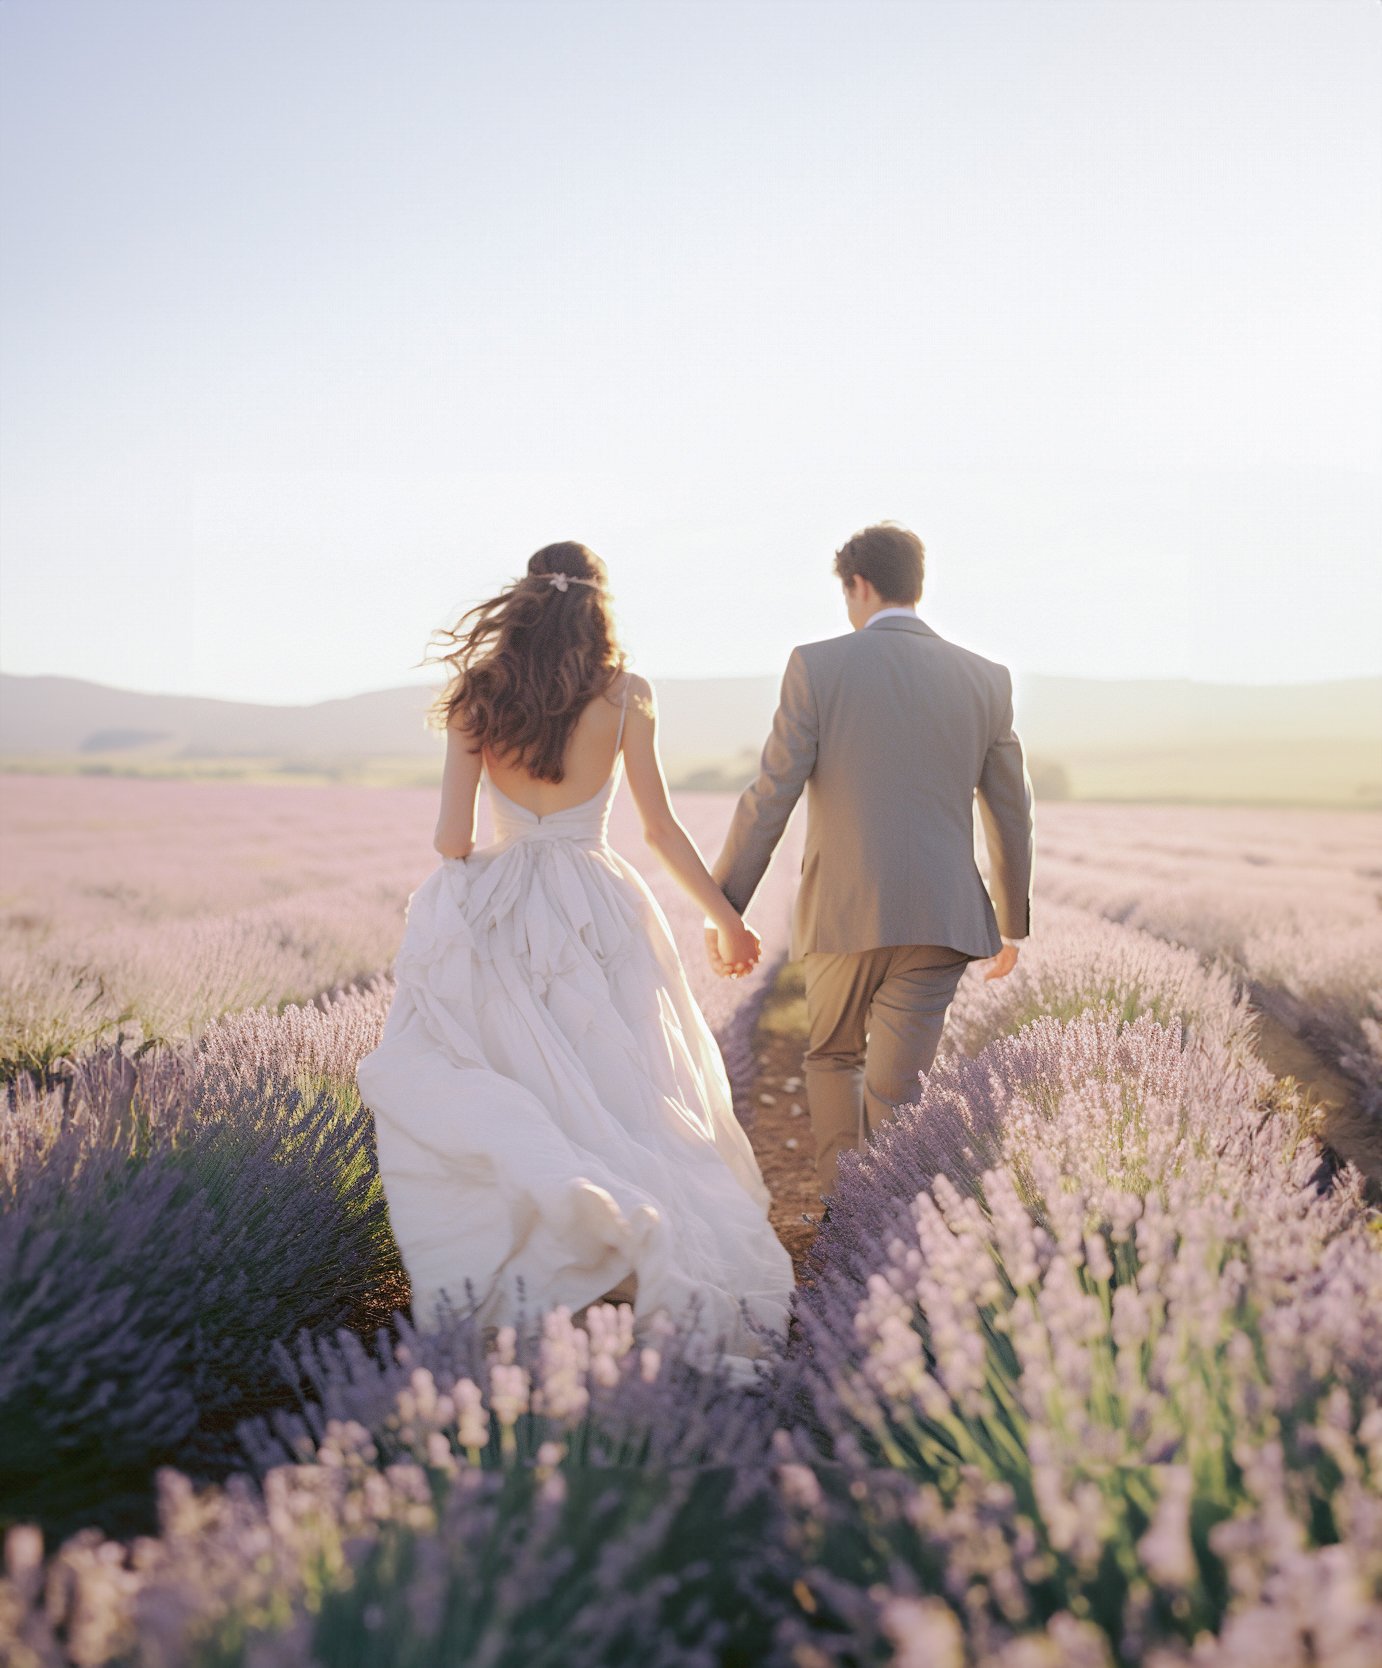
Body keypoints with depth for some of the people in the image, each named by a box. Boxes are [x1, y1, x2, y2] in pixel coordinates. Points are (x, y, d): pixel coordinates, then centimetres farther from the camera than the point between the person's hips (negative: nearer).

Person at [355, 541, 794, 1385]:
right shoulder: (625, 695, -2)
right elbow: (662, 827, 1)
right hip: (601, 911, 0)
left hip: (500, 914, 0)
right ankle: (701, 1289, -3)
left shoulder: (478, 695, 1)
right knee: (633, 1103, 3)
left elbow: (452, 839, -3)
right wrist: (728, 916, 12)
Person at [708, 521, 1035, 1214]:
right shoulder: (986, 679, 5)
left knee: (833, 1056, 22)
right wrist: (1011, 923, 24)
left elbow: (769, 799, -7)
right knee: (894, 1087, 6)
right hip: (939, 916, 1)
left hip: (842, 911, -1)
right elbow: (1012, 816, 11)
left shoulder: (818, 666, -4)